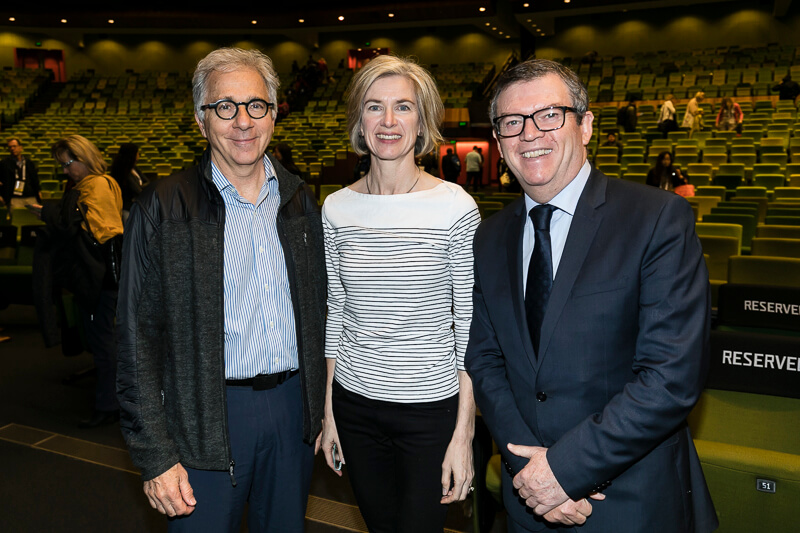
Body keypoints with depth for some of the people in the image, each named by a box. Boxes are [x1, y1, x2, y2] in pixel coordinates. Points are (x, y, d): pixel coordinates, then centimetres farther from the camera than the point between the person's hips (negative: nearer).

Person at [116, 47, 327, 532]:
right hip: (205, 419, -3)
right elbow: (139, 341, -8)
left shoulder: (301, 201, 5)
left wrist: (320, 409, 9)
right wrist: (156, 455, -9)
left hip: (293, 407, 4)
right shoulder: (162, 208, -8)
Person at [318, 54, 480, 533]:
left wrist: (464, 433, -10)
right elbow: (335, 316, 7)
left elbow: (470, 326, -8)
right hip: (354, 403, 4)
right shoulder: (337, 208, 0)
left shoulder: (455, 207, -11)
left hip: (432, 405, -3)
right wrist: (328, 411, 7)